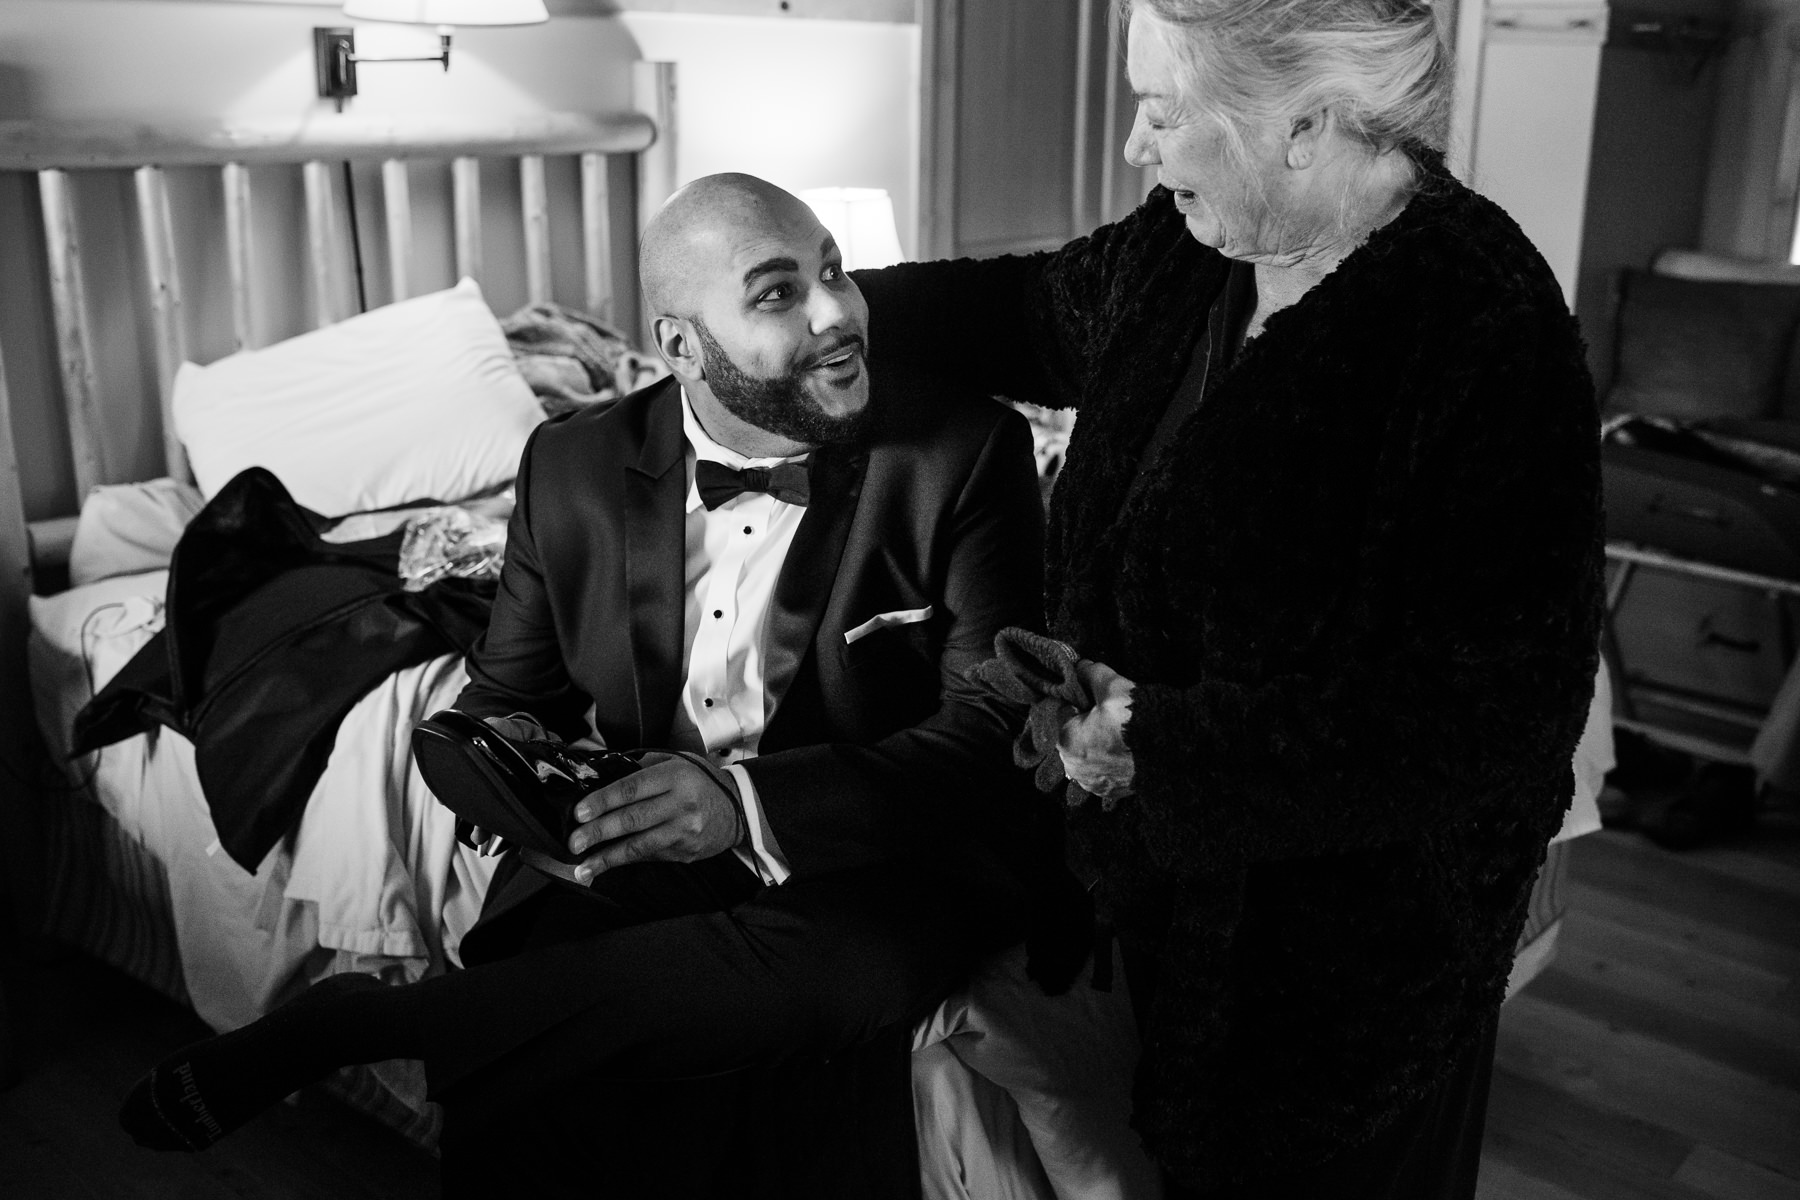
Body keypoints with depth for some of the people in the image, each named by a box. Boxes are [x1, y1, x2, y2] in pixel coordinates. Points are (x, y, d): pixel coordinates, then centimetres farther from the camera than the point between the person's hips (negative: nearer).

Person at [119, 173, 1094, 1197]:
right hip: (634, 854, 2)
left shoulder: (966, 455, -7)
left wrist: (752, 802, -28)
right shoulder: (575, 467, 4)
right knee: (528, 1112, -31)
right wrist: (510, 745, -10)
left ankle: (346, 1020, -23)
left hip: (865, 859, -1)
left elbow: (996, 738, -13)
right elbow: (509, 687, 17)